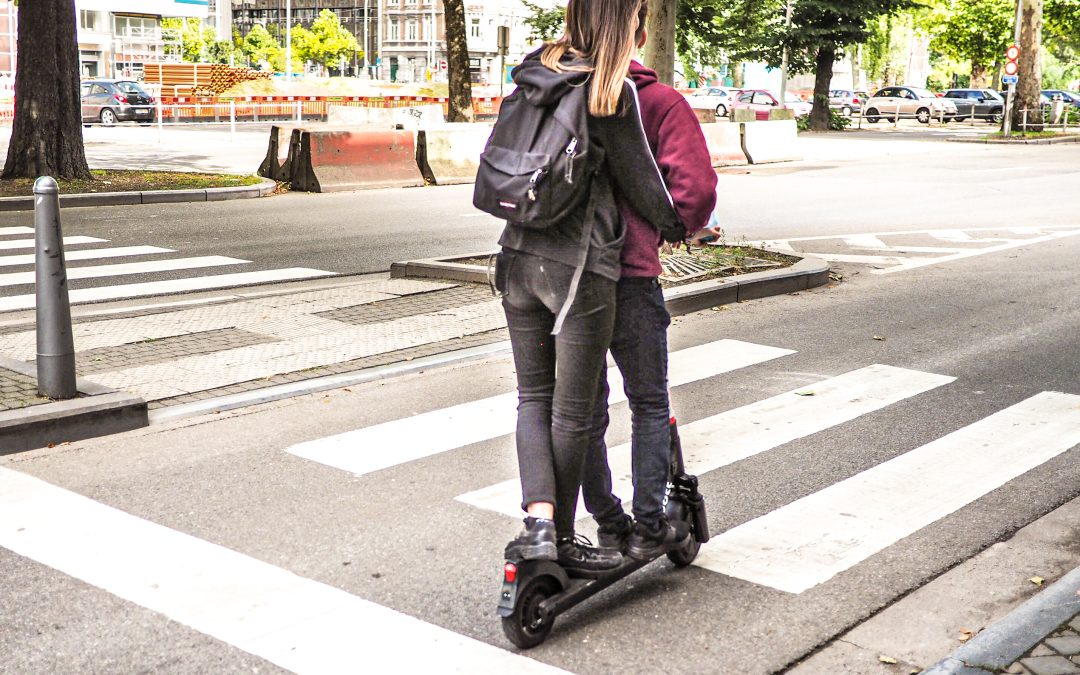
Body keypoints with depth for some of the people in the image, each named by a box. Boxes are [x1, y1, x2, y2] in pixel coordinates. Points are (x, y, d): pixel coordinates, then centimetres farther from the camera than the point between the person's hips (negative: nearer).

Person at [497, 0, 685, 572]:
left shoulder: (534, 73, 7)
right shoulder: (612, 92, -11)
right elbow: (640, 182, -3)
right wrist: (678, 224, 17)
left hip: (517, 260, 6)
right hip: (578, 268, -5)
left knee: (533, 396, 16)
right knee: (572, 411, 7)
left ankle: (539, 520, 2)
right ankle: (562, 539, 19)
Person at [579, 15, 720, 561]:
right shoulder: (660, 101, -5)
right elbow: (696, 185, -14)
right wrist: (691, 228, 7)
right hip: (627, 272, -4)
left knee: (585, 406, 15)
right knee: (649, 404, 12)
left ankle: (608, 525, 22)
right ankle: (648, 527, 11)